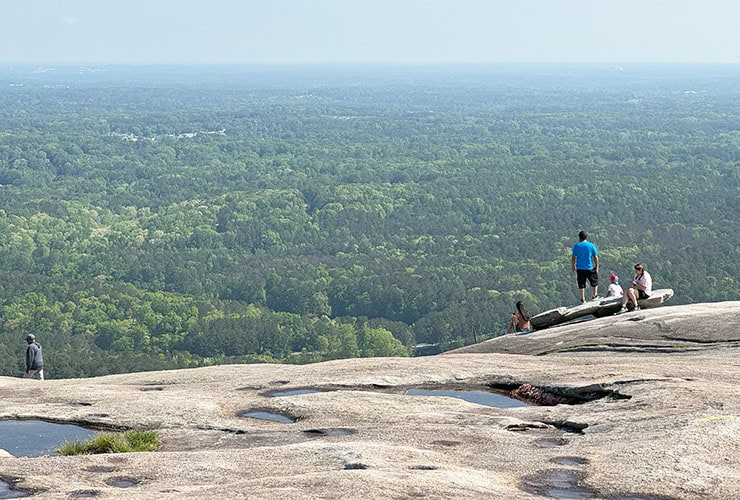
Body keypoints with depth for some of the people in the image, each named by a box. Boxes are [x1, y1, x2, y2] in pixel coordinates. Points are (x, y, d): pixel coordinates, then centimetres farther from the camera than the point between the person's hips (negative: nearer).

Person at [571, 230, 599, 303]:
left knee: (581, 284, 8)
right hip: (589, 268, -1)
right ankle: (595, 295, 22)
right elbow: (595, 257, -3)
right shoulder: (591, 245, -5)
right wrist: (596, 266, 7)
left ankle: (583, 298, 9)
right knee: (594, 281, 20)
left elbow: (573, 258, -2)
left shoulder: (576, 246, -3)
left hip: (579, 268, 1)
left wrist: (573, 267, 9)